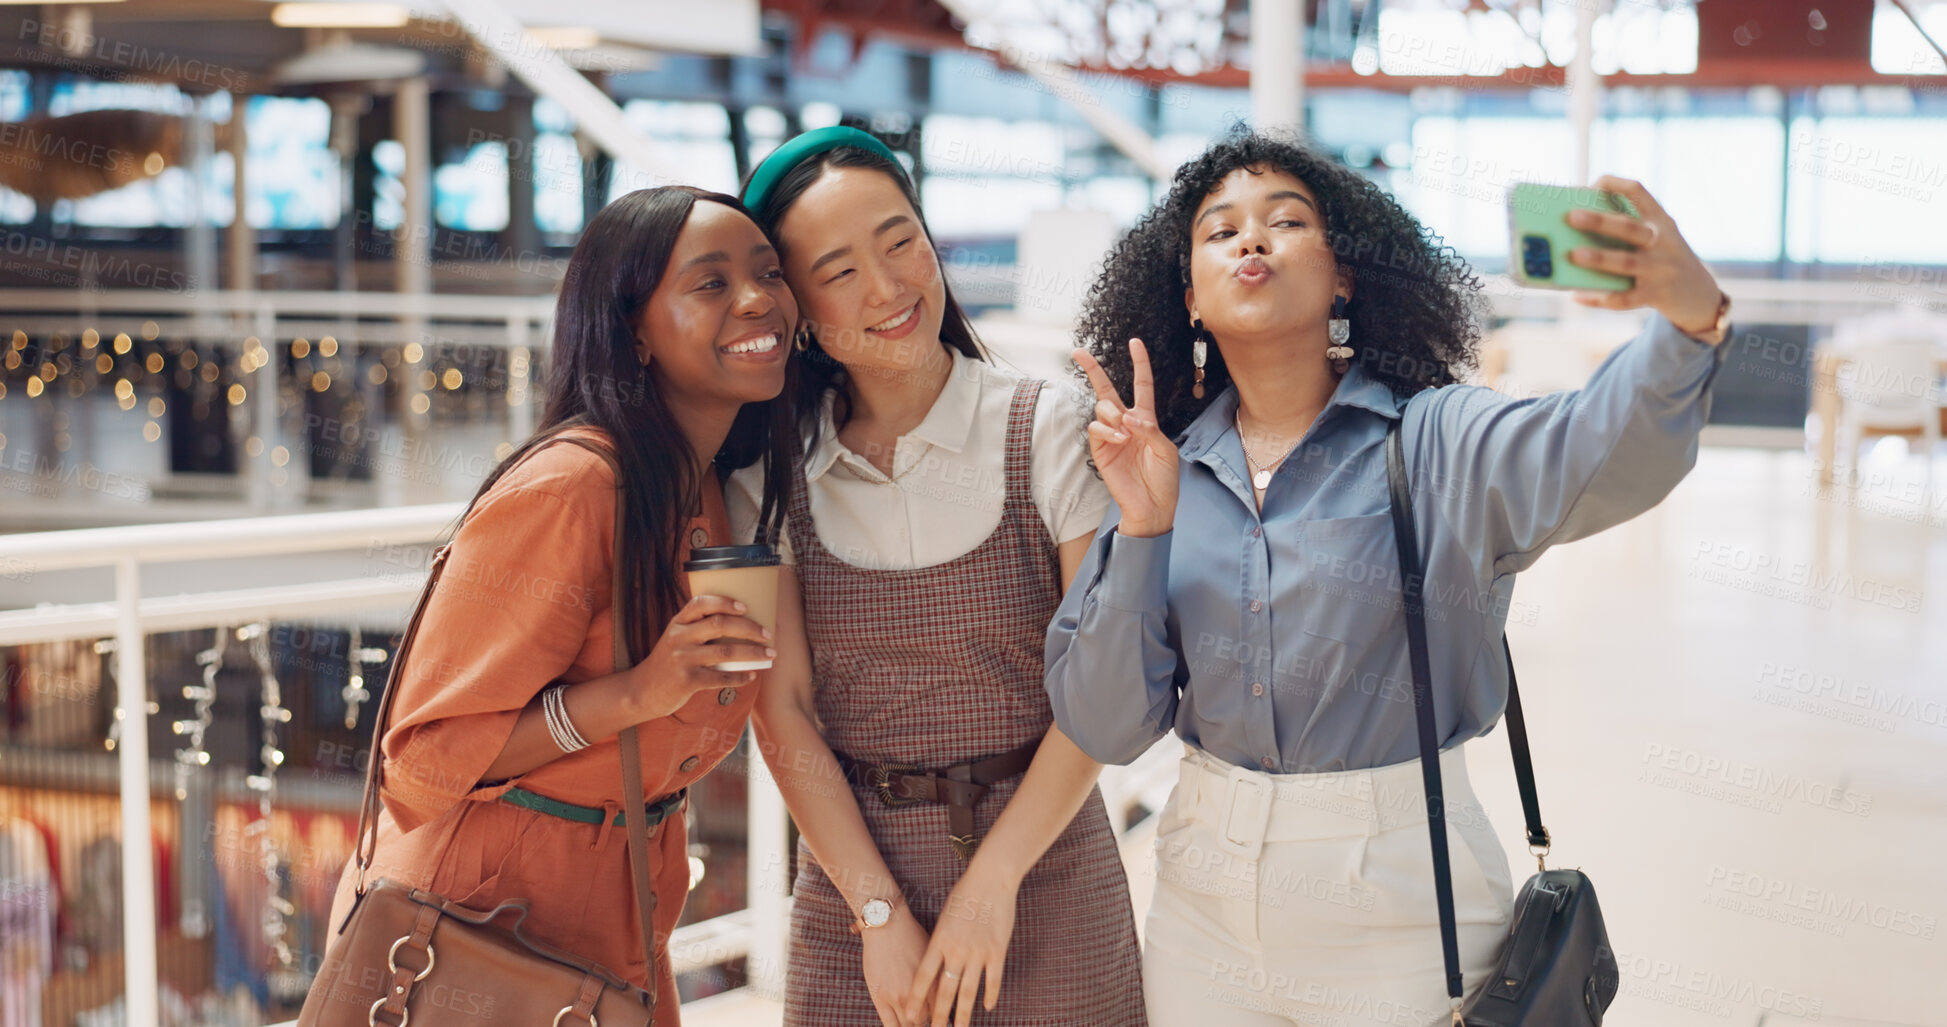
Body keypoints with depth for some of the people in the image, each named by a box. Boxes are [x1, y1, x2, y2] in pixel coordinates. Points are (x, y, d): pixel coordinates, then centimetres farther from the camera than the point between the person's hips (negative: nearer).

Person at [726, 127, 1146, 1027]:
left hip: (1038, 857, -1)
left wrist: (991, 884, -14)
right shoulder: (772, 471, -1)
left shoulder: (1051, 434, -7)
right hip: (851, 873, 1)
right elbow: (782, 710, -4)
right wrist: (880, 912, -9)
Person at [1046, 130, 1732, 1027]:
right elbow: (1104, 727, -2)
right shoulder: (1158, 471, 2)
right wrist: (1142, 532, -15)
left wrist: (1691, 318, -46)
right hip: (1205, 901, 3)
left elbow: (1607, 451, -27)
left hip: (1399, 910, -3)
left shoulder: (1436, 442, -7)